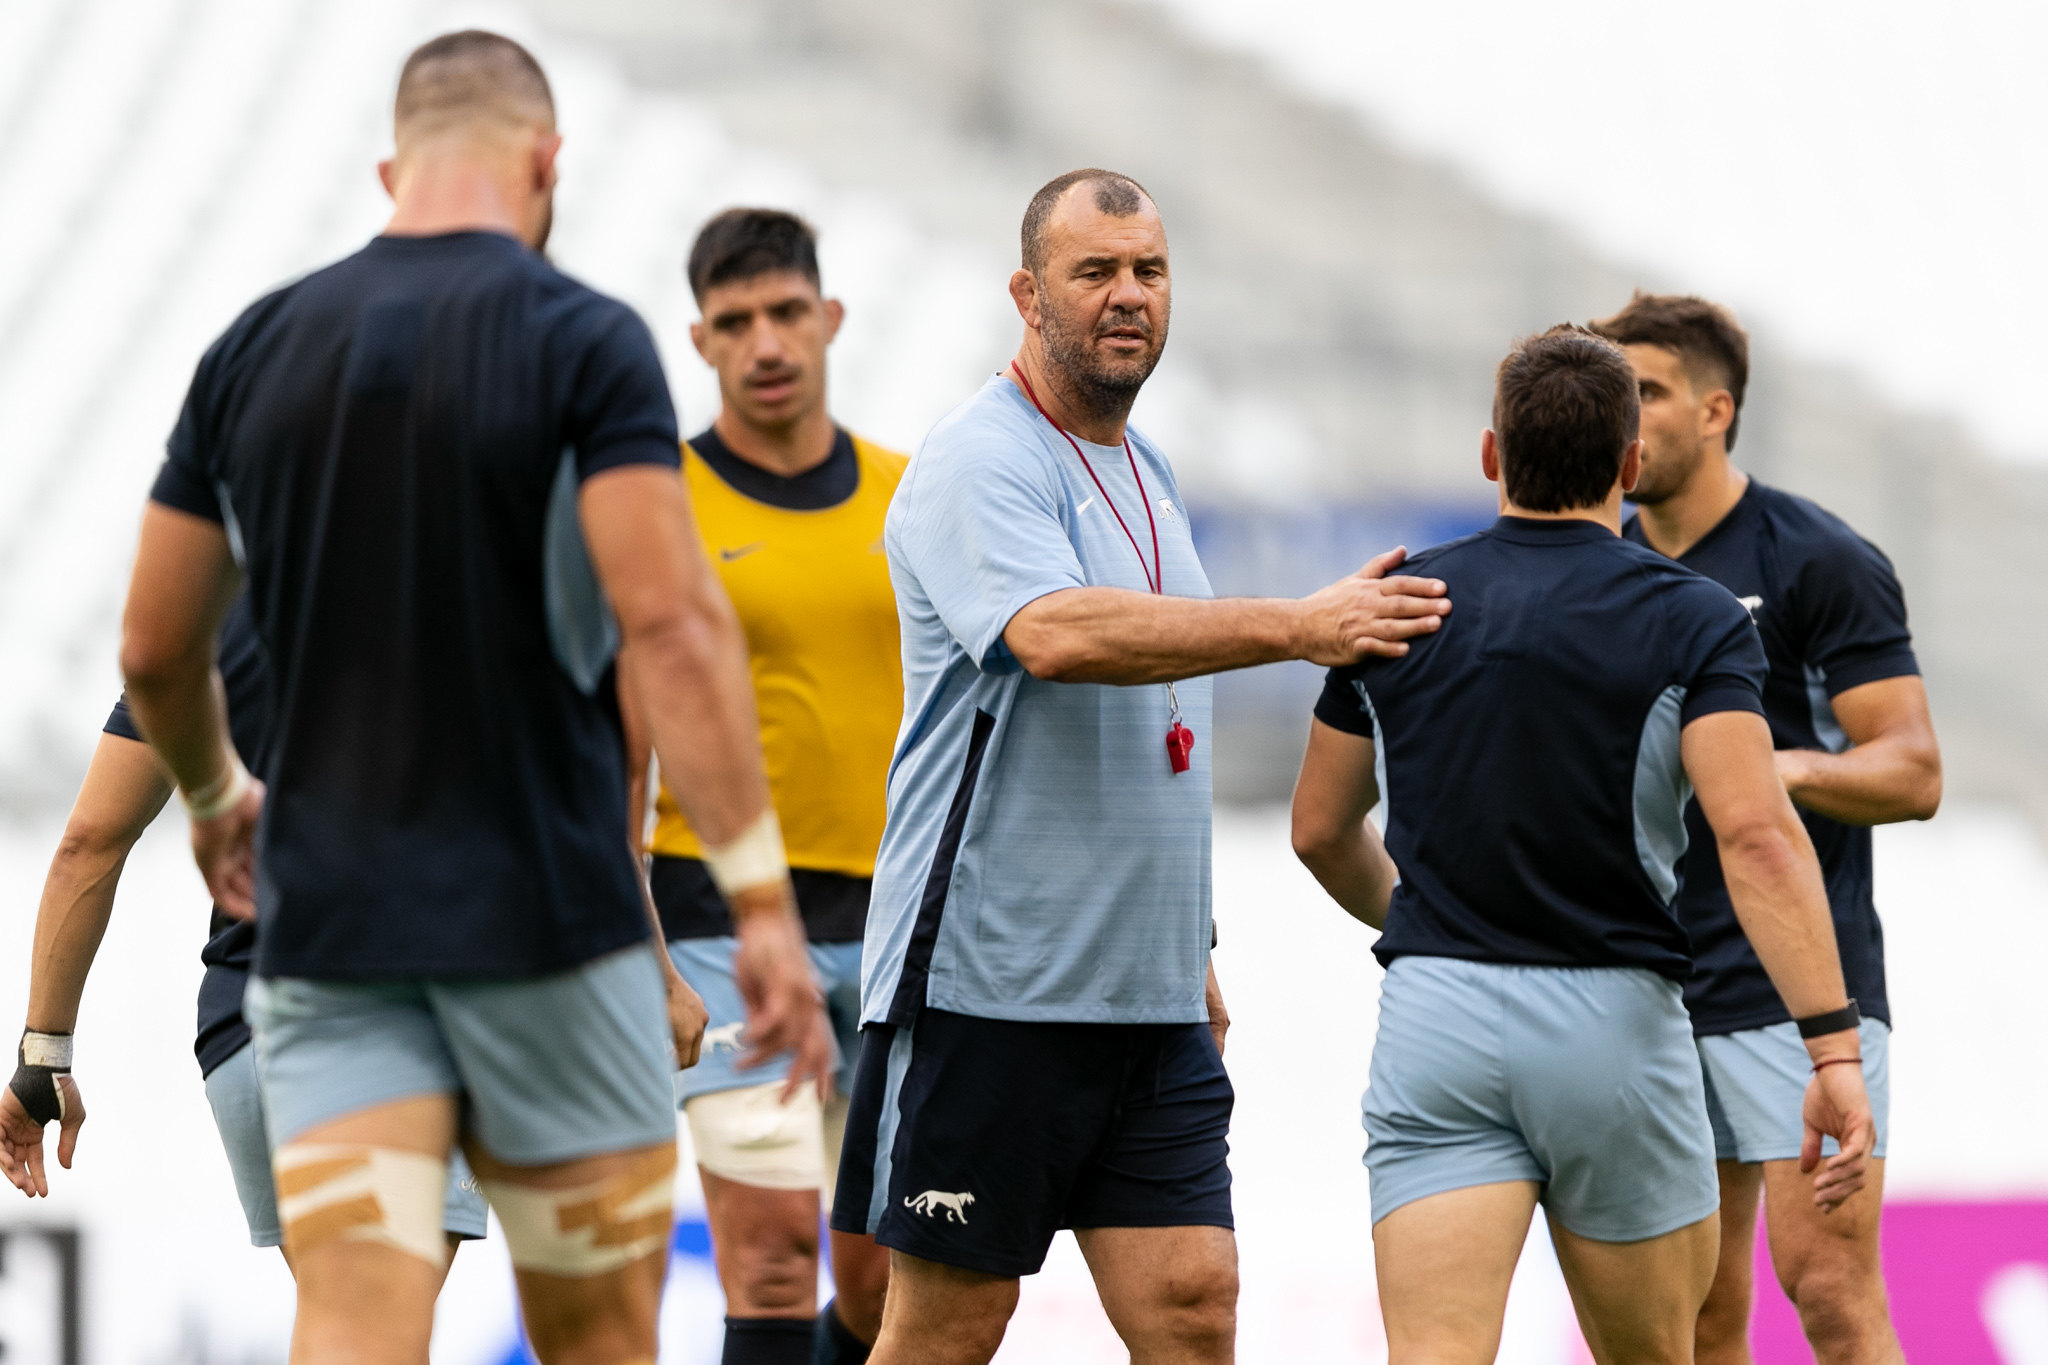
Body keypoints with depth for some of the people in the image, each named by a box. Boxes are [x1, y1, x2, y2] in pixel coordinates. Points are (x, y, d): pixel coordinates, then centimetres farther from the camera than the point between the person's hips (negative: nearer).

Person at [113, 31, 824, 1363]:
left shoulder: (255, 350, 7)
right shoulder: (583, 341, -7)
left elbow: (156, 650, 13)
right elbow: (670, 622, -18)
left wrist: (217, 798, 33)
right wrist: (762, 897, -17)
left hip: (328, 929, 3)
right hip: (546, 923, -3)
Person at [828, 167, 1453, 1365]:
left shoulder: (1148, 475, 17)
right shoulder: (980, 466, -10)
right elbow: (1056, 634, -30)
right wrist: (1298, 627, -32)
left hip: (1151, 995, 8)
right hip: (984, 984, -8)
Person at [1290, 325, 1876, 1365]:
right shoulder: (1691, 621, -3)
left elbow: (1322, 831, 18)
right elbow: (1755, 834, -17)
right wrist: (1833, 1049, -19)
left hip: (1434, 1016, 2)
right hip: (1614, 1021, -1)